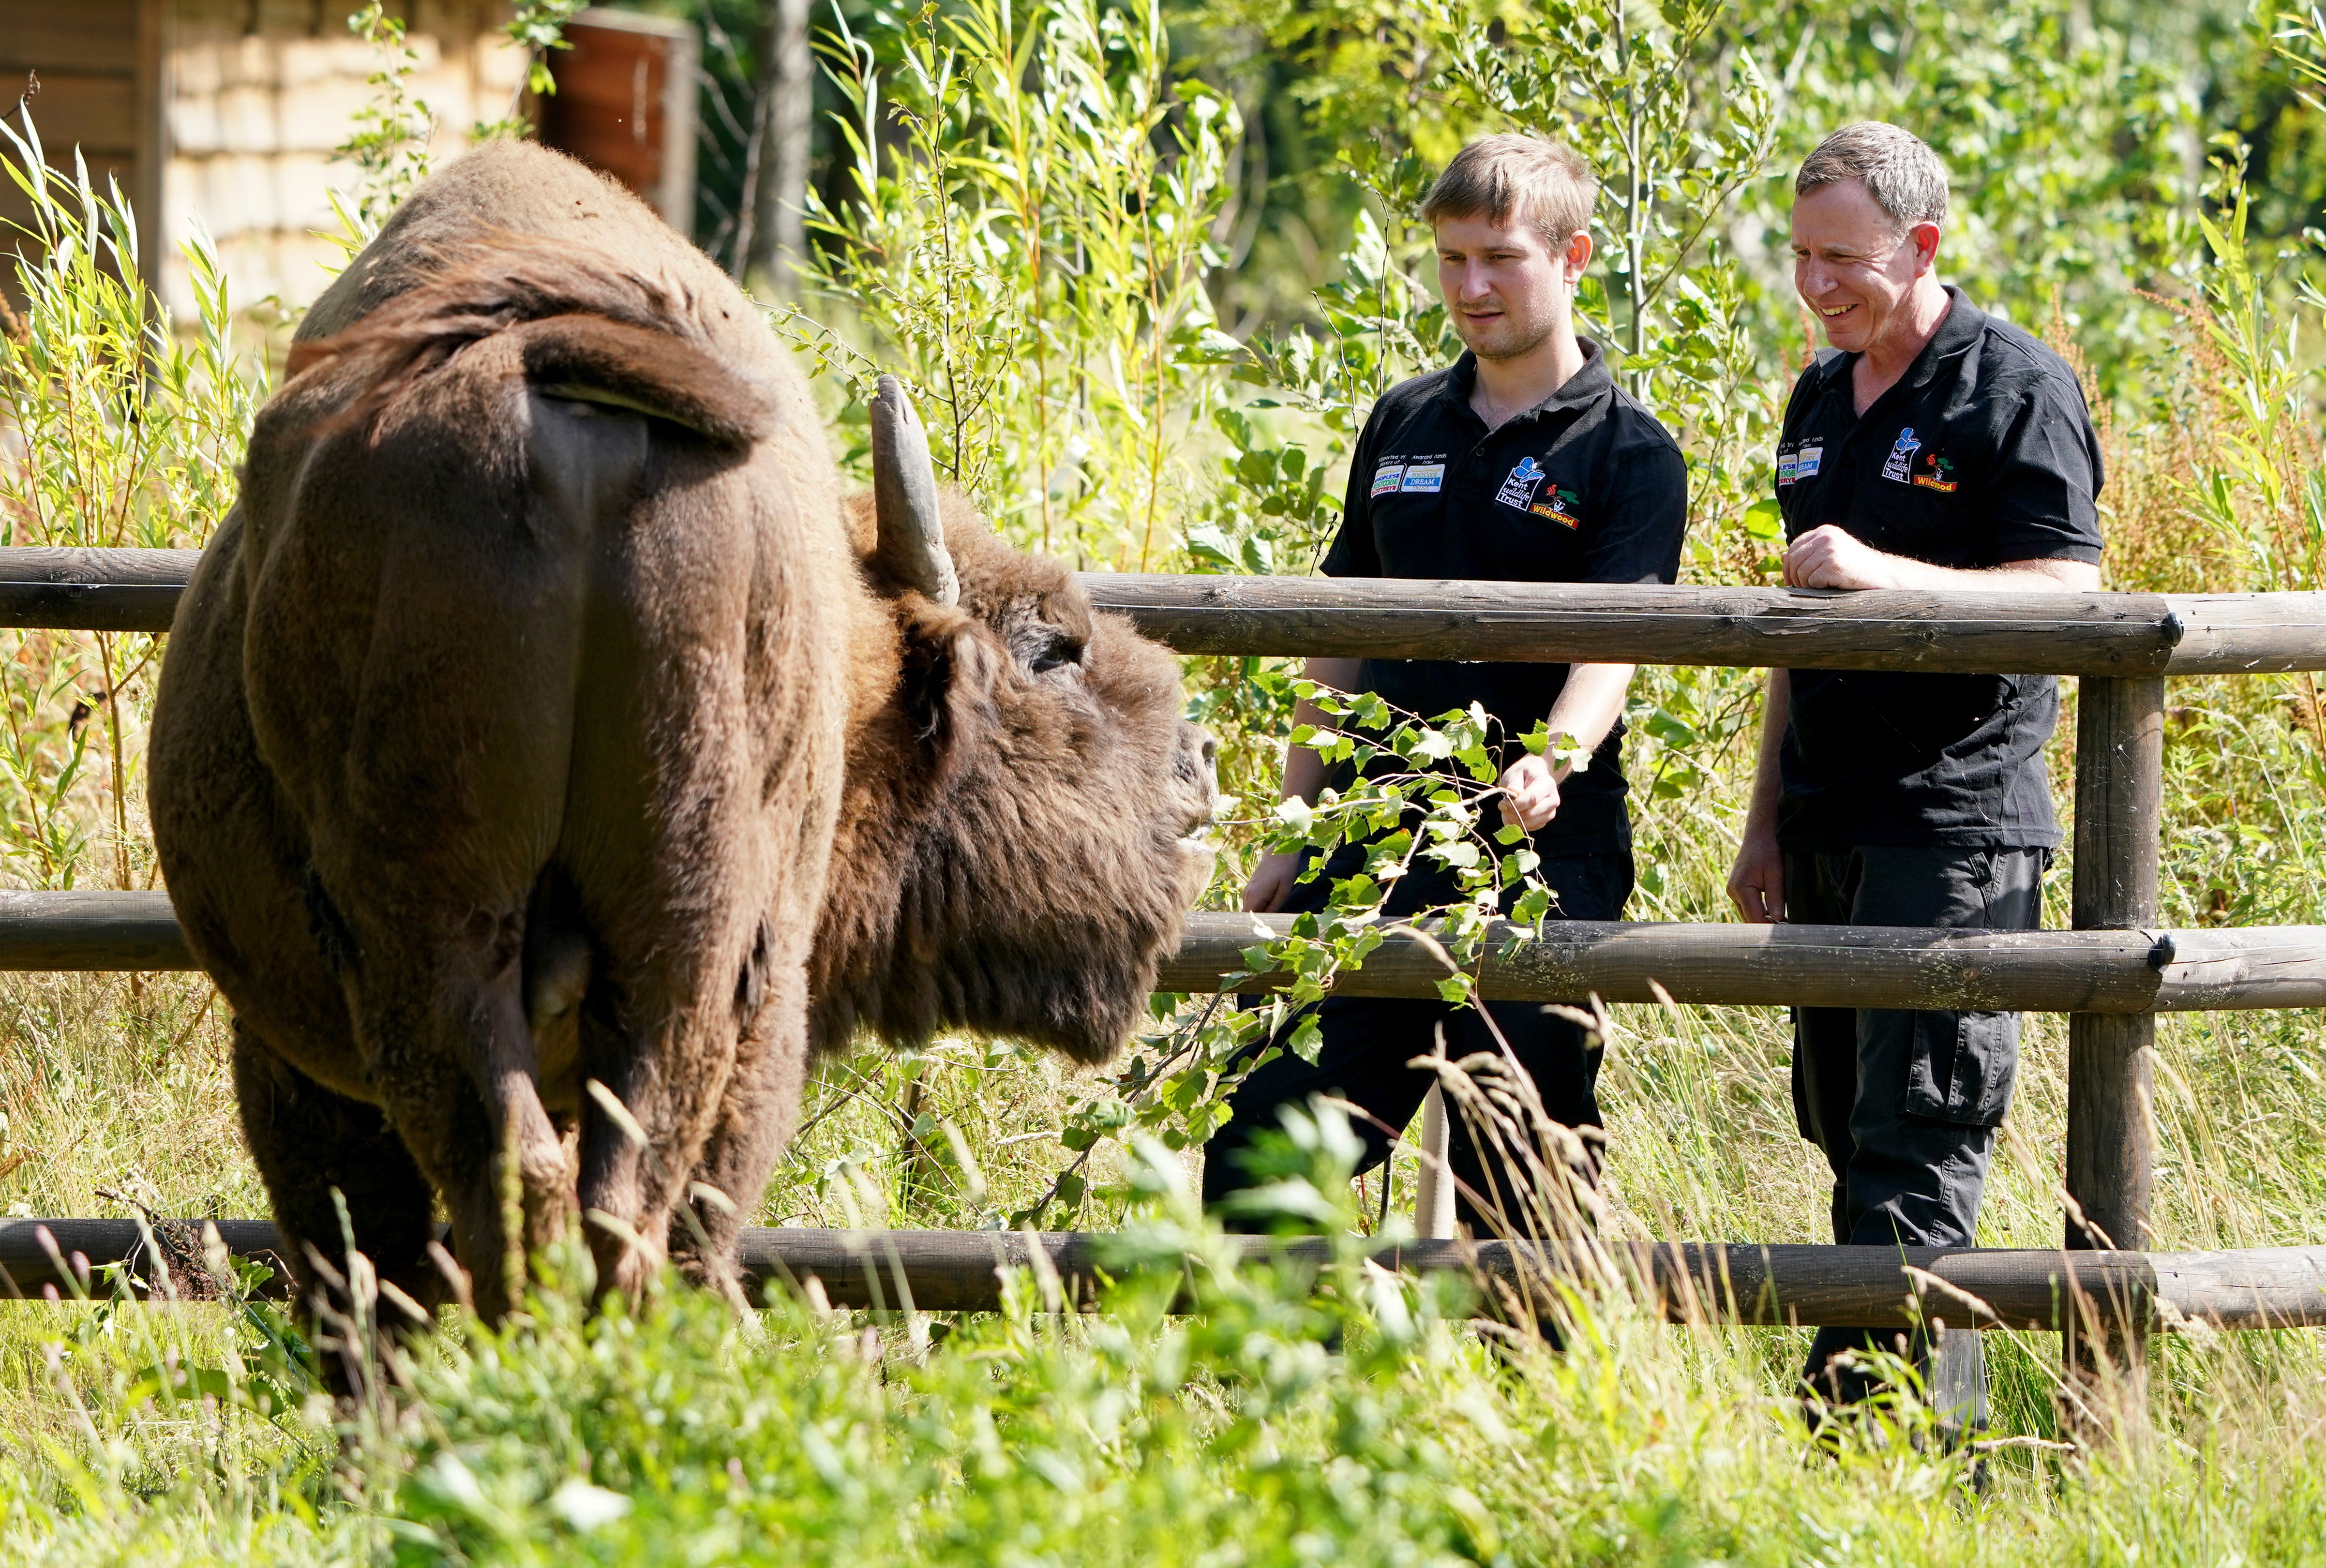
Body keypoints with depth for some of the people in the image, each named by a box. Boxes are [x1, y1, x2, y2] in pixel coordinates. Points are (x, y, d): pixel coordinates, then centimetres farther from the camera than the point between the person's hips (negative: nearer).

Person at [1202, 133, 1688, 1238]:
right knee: (1253, 1167, 1)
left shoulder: (1628, 454, -3)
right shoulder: (1403, 425, 14)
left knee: (1513, 1197, -3)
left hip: (1537, 861, -5)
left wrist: (1553, 761, -36)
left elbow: (1613, 648, -16)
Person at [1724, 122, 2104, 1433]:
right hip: (1836, 827, 8)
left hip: (1959, 826, -8)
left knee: (1915, 1144, -12)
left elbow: (2068, 593, -16)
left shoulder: (2018, 390, -8)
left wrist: (1888, 573, -27)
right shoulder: (1823, 400, 16)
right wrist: (1769, 825, 21)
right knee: (1845, 1127, 8)